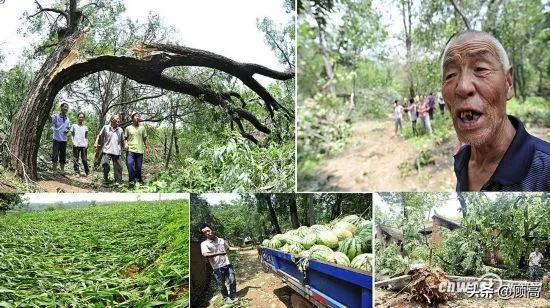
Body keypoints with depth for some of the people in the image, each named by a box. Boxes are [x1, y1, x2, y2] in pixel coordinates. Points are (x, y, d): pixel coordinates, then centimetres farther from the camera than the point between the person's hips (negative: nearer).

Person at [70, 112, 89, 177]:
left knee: (84, 160, -2)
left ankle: (87, 172, 11)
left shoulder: (85, 127, 14)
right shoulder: (74, 126, 9)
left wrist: (86, 143, -1)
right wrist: (73, 142, -6)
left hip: (83, 145, 1)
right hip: (76, 145, -1)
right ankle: (77, 172, 2)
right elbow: (71, 135, 9)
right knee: (75, 160, -2)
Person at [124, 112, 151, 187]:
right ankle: (131, 180, -11)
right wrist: (125, 144, -8)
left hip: (139, 150, 2)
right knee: (130, 164, -18)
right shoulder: (128, 128, 8)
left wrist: (147, 147, 10)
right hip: (130, 150, -2)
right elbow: (125, 138, 11)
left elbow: (145, 139, 15)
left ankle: (139, 180, 21)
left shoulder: (142, 128, 11)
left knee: (138, 167, 6)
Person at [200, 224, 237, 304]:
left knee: (232, 281, 5)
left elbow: (227, 249, 24)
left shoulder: (221, 240, 5)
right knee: (221, 285, 9)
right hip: (217, 268, -3)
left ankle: (233, 296, 26)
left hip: (227, 264, 3)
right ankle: (226, 297, 32)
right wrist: (218, 253, -36)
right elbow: (205, 255, -28)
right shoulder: (204, 244, -10)